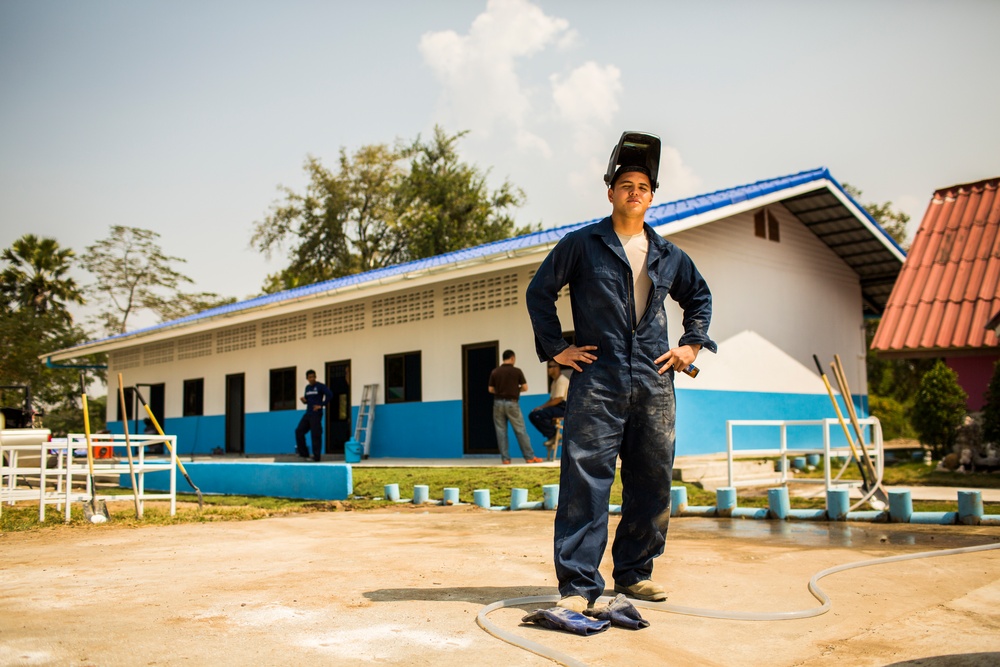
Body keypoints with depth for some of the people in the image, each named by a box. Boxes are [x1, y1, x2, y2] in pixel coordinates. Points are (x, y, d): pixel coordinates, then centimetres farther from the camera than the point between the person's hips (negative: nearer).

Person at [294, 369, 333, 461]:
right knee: (299, 431, 3)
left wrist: (321, 405, -16)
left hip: (316, 414, -8)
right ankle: (304, 453, 12)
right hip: (307, 414, 8)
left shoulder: (320, 386, -8)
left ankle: (317, 456, 0)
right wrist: (304, 400, -1)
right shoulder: (307, 387, 14)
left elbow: (330, 395, -19)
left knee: (316, 435, -7)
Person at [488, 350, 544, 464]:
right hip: (512, 403, -2)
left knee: (501, 432, 6)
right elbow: (525, 388, -1)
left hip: (498, 403, 2)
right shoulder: (517, 371, -4)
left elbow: (491, 389, 6)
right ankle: (530, 457, 6)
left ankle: (505, 458, 4)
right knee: (520, 431, 3)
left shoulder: (495, 371, 3)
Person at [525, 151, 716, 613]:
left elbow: (699, 297, 30)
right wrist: (556, 348, 0)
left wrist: (692, 344, 17)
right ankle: (579, 583, -3)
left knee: (651, 482, 8)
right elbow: (539, 291, 7)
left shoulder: (669, 256, 14)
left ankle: (634, 572, 22)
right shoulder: (581, 245, 4)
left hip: (654, 385, 4)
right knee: (585, 480, -9)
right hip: (597, 383, -4)